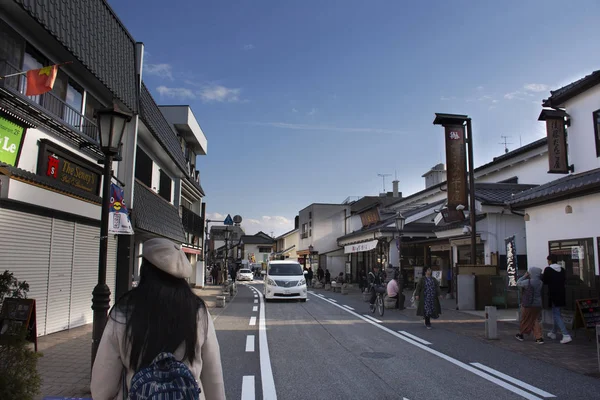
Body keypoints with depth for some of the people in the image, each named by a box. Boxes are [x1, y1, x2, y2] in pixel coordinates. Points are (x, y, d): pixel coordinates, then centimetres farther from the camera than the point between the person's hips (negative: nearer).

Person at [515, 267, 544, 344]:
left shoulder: (528, 282, -18)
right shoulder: (541, 283, -1)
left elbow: (518, 283, -4)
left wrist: (524, 276, 4)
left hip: (528, 305, -4)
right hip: (538, 305, 5)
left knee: (525, 320, 11)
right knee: (536, 320, 13)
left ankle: (520, 334, 27)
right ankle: (539, 338, 4)